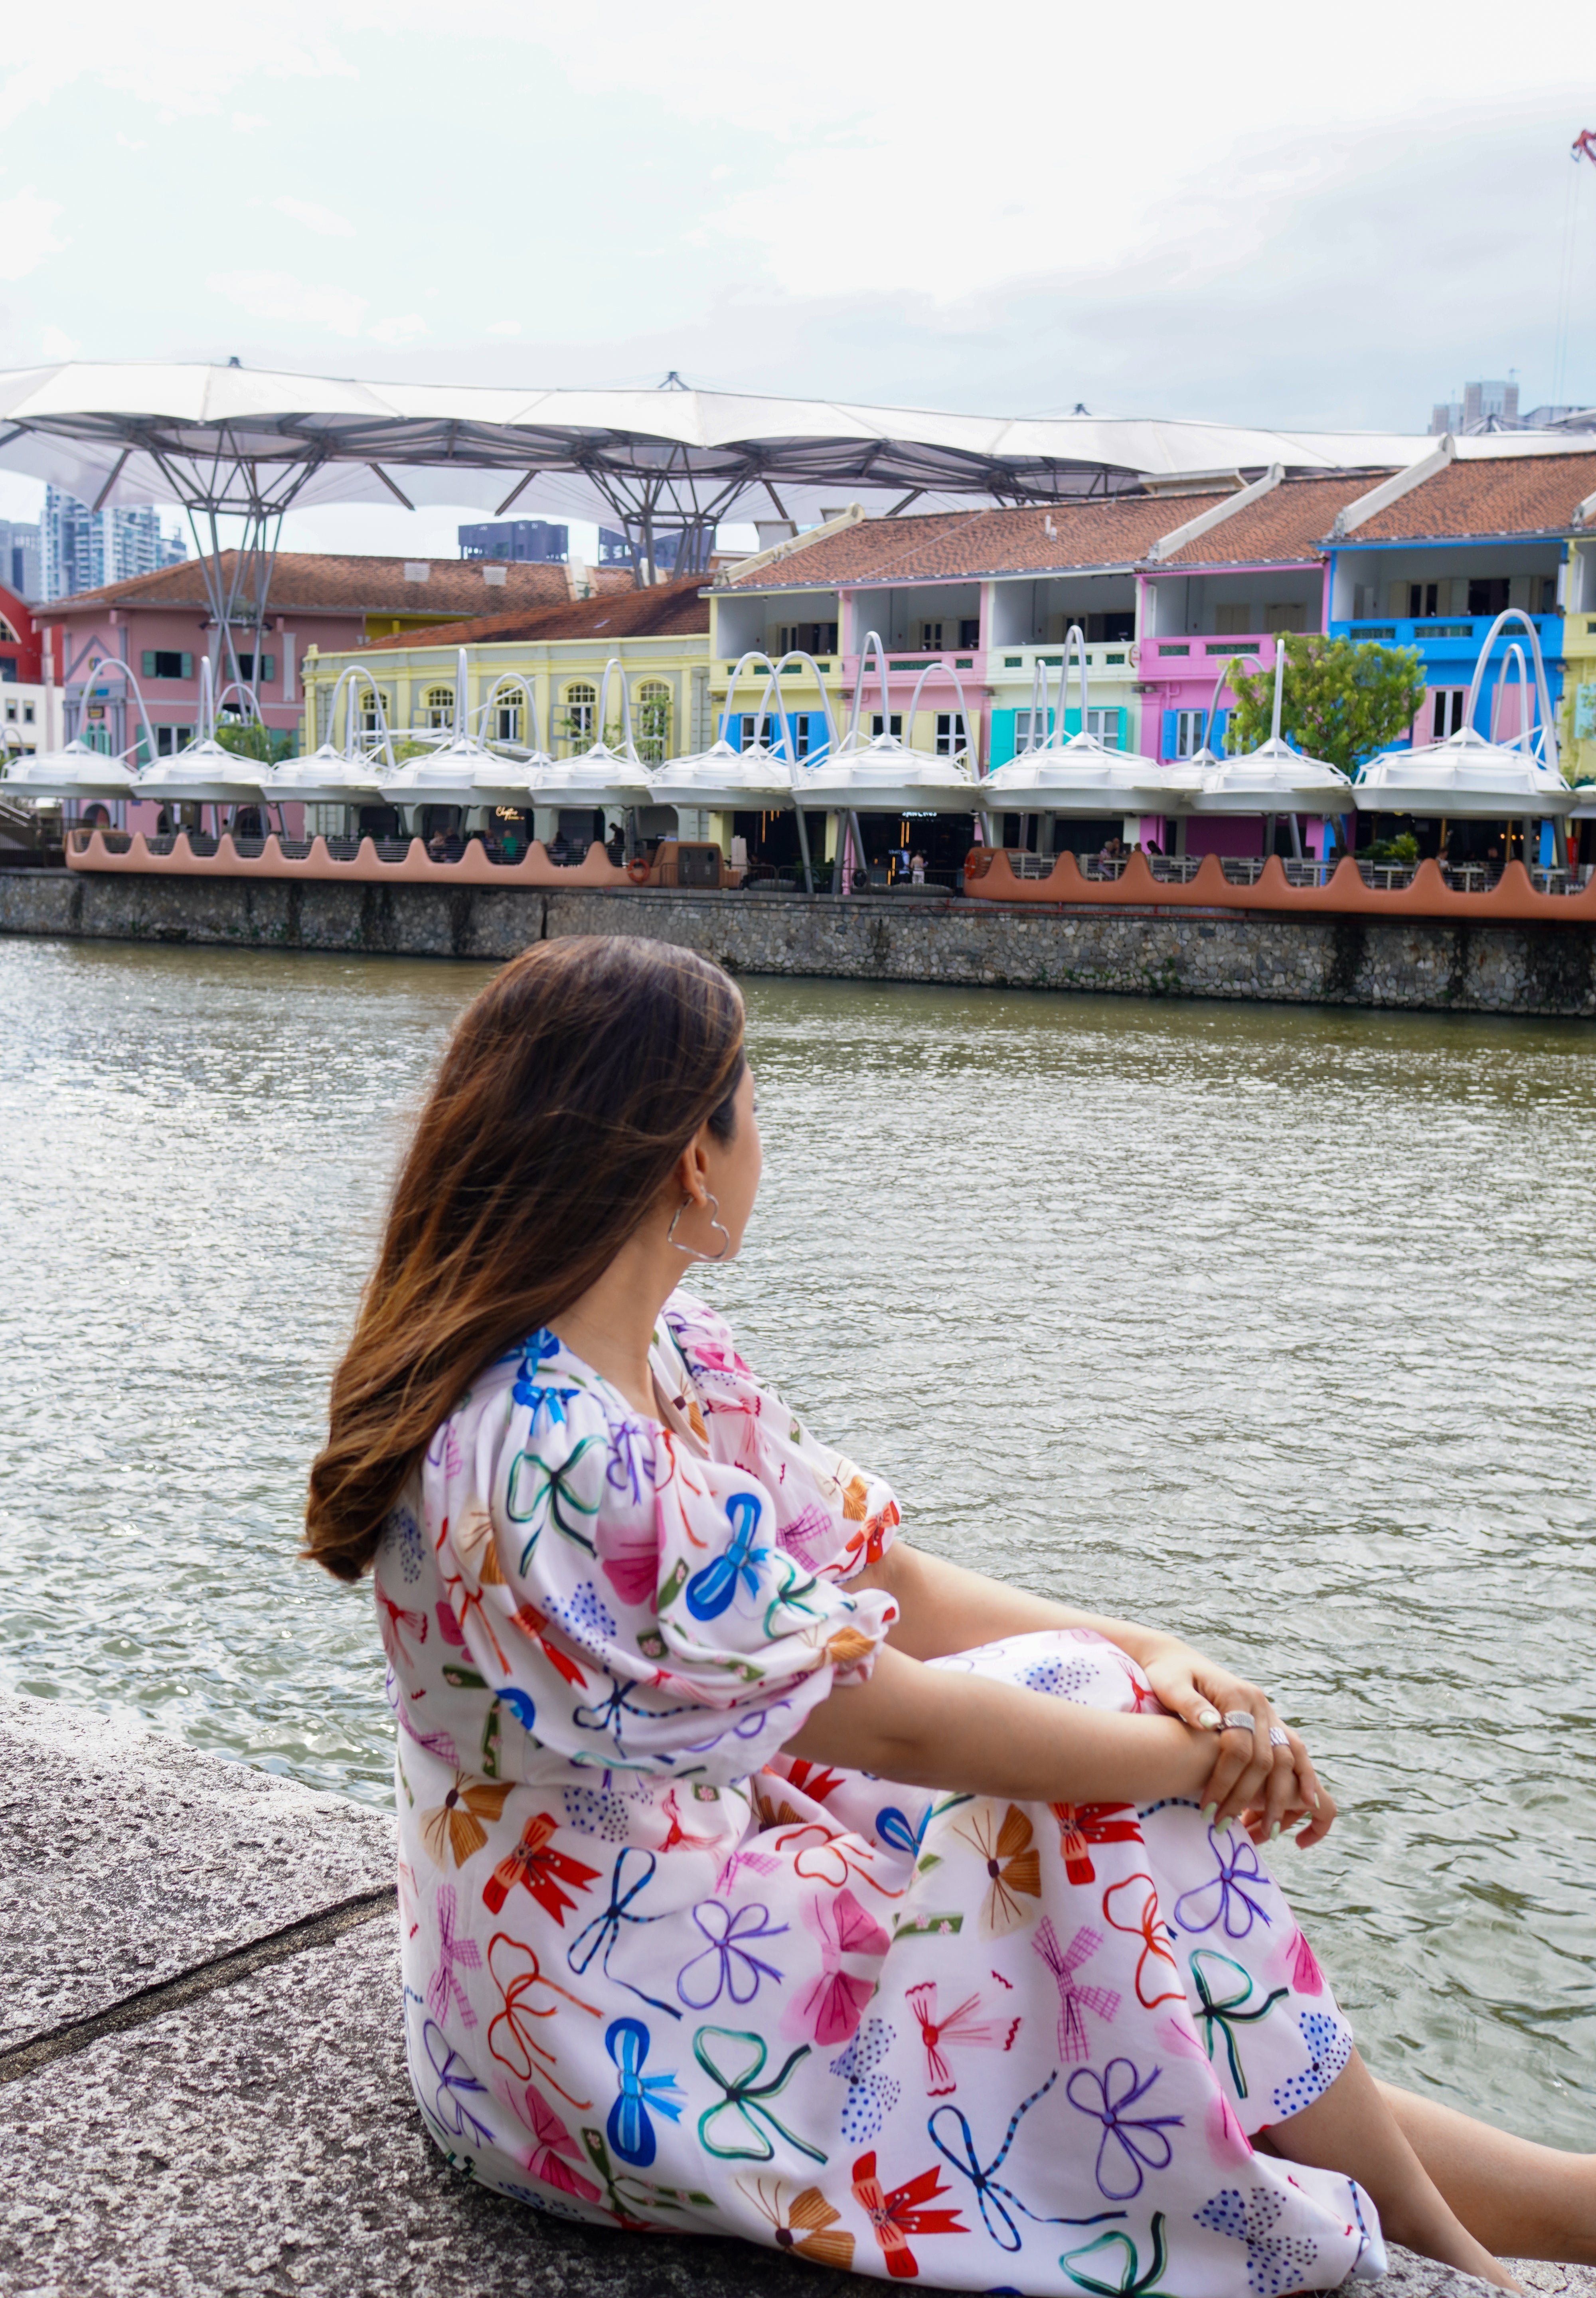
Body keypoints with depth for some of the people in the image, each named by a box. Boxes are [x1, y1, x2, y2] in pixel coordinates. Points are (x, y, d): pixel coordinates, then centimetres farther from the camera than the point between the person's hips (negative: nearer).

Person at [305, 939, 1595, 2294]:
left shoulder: (673, 1363, 0)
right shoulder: (560, 1463, -29)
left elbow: (893, 1585, 3)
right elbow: (886, 1722, -24)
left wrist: (1148, 1656, -11)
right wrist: (1197, 1751, -12)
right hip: (600, 2046, -9)